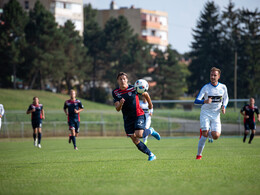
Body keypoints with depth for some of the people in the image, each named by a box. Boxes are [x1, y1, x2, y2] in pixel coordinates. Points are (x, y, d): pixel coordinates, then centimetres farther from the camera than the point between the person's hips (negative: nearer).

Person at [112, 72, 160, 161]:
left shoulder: (133, 88, -10)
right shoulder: (115, 92, -3)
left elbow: (146, 94, 8)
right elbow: (117, 109, -8)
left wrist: (150, 105, 21)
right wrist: (120, 104, -30)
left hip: (138, 115, -3)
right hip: (127, 119, 4)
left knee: (139, 134, -24)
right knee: (135, 140, 0)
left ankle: (151, 131, 9)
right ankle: (151, 155, 13)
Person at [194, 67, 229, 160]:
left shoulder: (223, 87, 1)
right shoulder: (206, 87, -8)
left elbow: (226, 98, 19)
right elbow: (196, 100, -14)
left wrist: (224, 107, -2)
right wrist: (205, 101, -35)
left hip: (216, 115, 2)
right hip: (205, 113, -2)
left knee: (216, 136, -12)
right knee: (205, 135, -15)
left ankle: (208, 132, 25)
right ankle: (199, 154, -1)